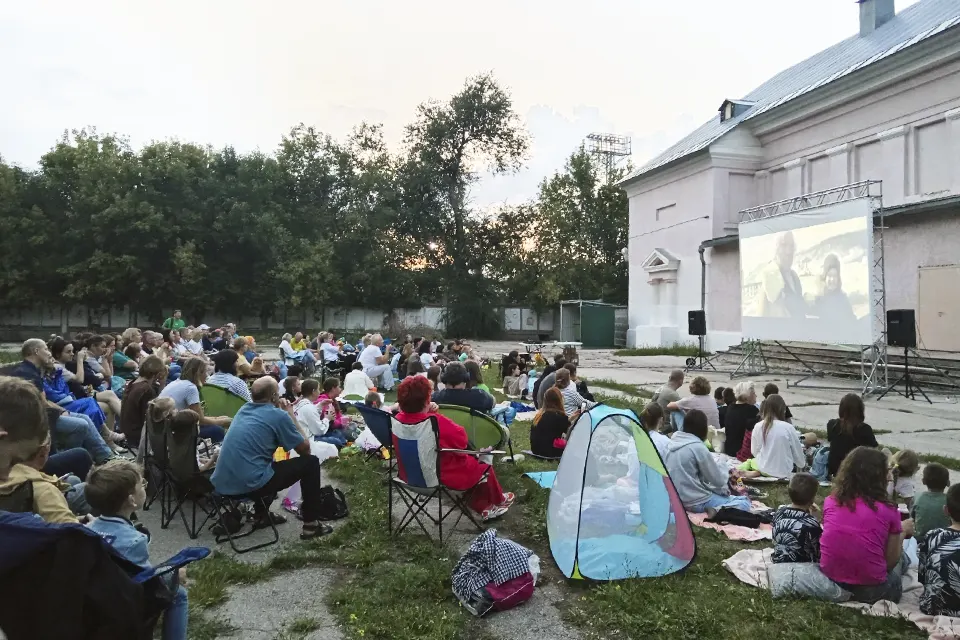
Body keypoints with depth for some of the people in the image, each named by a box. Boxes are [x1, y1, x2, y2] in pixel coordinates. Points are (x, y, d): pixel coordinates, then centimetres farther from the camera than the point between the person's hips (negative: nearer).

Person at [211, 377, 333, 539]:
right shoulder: (278, 415, -8)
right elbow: (304, 449, 3)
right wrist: (291, 416, 11)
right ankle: (311, 524, 8)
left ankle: (262, 515, 36)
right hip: (249, 484, -8)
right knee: (310, 462, 6)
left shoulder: (244, 409, 14)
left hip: (221, 483, 8)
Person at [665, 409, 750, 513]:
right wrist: (726, 475, 14)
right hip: (696, 502, -8)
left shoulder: (673, 442, 6)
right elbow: (718, 480, -9)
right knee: (744, 503, 0)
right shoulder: (697, 447, -17)